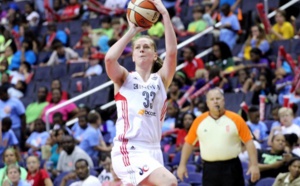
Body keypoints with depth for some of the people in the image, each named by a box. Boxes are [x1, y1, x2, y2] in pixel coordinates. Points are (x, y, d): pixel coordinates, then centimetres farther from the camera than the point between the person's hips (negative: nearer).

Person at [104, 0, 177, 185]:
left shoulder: (161, 79, 14)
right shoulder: (125, 78, 8)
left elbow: (172, 52, -3)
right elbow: (109, 59, -14)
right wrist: (132, 31, -6)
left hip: (153, 151, 5)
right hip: (129, 151, -5)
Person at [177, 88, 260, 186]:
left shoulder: (236, 119, -3)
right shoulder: (199, 121, 3)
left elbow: (248, 142, -3)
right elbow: (189, 143, 11)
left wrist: (254, 165, -10)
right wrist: (182, 165, 8)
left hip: (231, 168, -2)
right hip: (210, 169, 2)